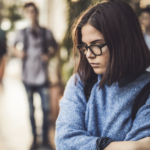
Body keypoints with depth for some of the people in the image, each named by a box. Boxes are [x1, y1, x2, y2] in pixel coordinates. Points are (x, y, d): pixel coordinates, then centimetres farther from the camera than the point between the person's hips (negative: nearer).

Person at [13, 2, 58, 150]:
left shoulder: (46, 33, 1)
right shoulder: (22, 33, 1)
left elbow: (54, 46, 16)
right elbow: (14, 46, 17)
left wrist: (49, 55, -2)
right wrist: (18, 52, -4)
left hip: (42, 77, 0)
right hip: (28, 77, 0)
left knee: (46, 109, 1)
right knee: (31, 110, 7)